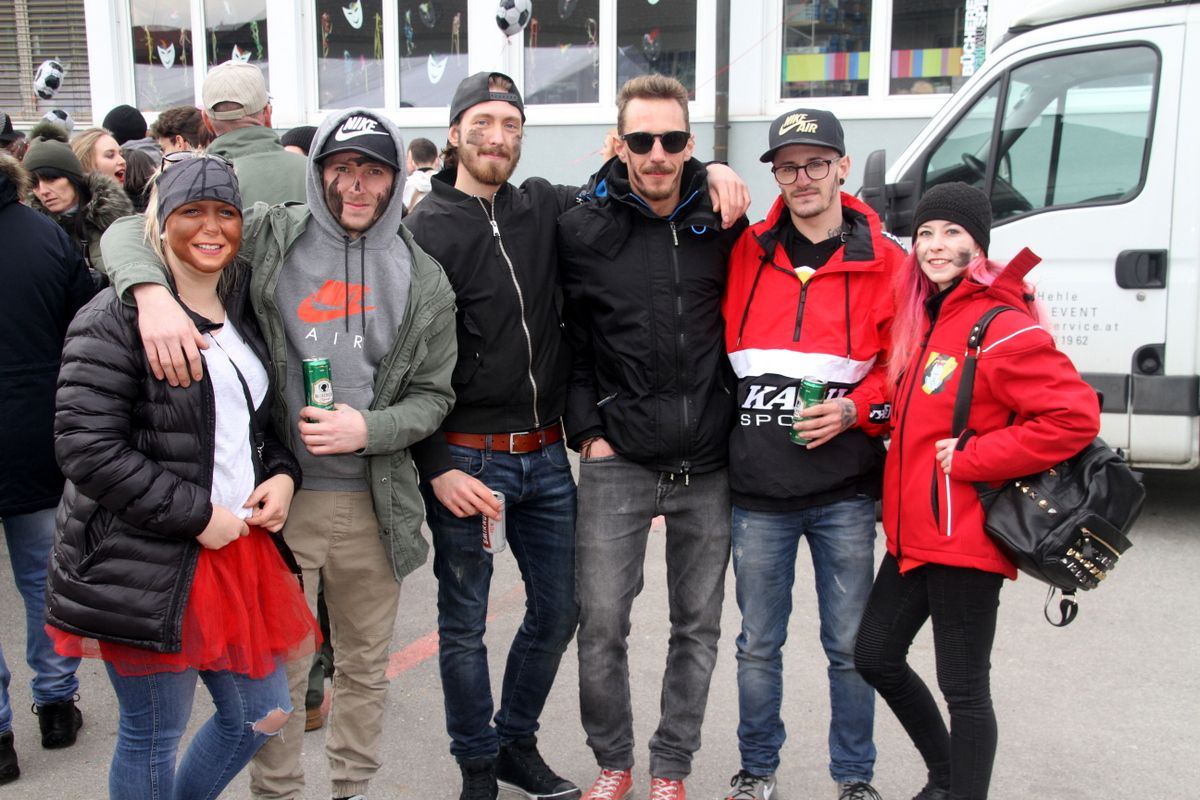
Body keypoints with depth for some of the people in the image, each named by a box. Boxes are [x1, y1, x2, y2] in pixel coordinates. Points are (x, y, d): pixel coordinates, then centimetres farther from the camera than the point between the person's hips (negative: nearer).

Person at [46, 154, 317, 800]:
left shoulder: (242, 310, 11)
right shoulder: (114, 319, -11)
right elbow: (87, 448, -17)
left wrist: (282, 475, 0)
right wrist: (196, 515, -18)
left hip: (241, 546, 7)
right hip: (146, 566, -7)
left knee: (262, 713, 16)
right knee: (151, 739, 7)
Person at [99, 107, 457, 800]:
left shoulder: (425, 282, 4)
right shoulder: (269, 236, -3)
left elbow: (433, 394, 6)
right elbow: (131, 232, -4)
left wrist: (369, 428, -13)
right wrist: (152, 292, -26)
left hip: (374, 502, 3)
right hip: (278, 494, -2)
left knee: (367, 663, 18)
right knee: (278, 672, 10)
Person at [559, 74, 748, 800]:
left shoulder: (725, 225, 4)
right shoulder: (583, 231, 0)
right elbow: (569, 340, 2)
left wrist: (741, 423, 6)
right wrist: (588, 430, -4)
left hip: (709, 465, 2)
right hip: (619, 461, -1)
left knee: (699, 627, 10)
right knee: (602, 624, 1)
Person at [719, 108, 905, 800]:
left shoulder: (884, 263, 1)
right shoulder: (746, 254, 4)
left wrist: (854, 410, -11)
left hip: (845, 490, -1)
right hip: (758, 487, 1)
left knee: (850, 644, 11)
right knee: (759, 643, 13)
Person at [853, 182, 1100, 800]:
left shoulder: (1002, 328, -15)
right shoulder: (921, 317, 11)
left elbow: (1075, 416, -22)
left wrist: (970, 458, -19)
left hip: (963, 538, -9)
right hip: (912, 533, 9)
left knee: (963, 687, 2)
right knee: (876, 656, 18)